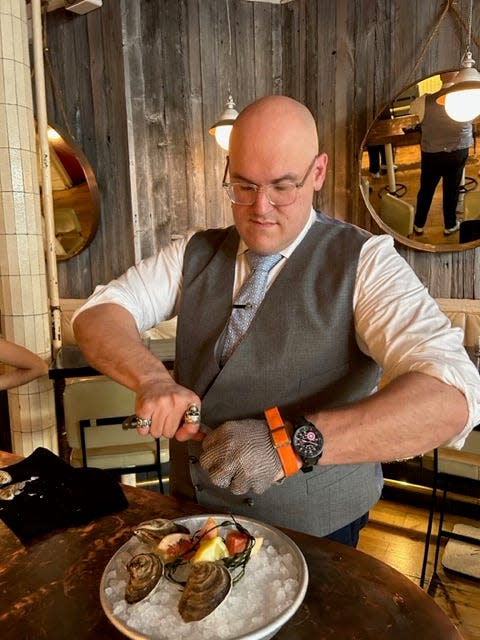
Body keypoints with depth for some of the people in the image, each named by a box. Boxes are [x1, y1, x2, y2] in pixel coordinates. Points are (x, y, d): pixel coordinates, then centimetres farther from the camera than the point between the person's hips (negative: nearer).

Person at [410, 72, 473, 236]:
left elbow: (411, 108, 5)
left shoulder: (426, 101, -16)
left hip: (431, 154, -1)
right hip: (458, 154, 1)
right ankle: (450, 226, 30)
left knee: (426, 190, 15)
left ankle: (419, 225, 28)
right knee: (452, 190, 15)